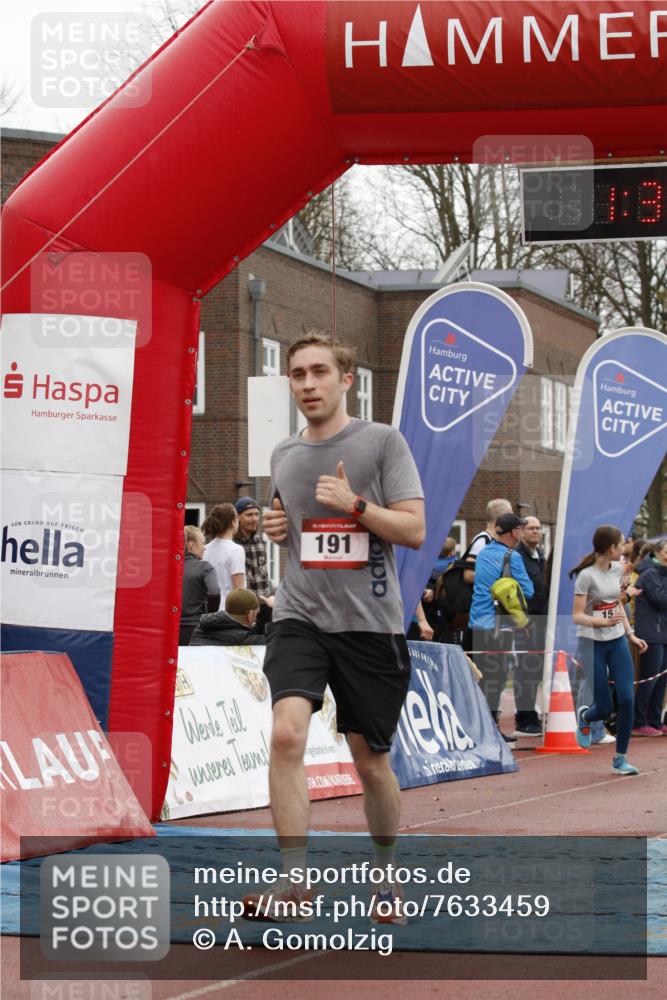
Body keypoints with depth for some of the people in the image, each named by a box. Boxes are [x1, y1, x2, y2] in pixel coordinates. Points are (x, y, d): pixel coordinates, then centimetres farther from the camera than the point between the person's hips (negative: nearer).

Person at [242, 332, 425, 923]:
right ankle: (294, 880, -21)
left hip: (369, 622, -2)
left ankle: (387, 879, 29)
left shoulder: (382, 442, -1)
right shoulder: (284, 455, 13)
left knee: (371, 760, 7)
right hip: (300, 617, 3)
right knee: (287, 732, -21)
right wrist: (277, 528, 7)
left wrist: (355, 503, -18)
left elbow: (414, 530, -6)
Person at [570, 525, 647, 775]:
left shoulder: (617, 570, 6)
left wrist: (631, 635, 17)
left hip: (617, 642, 6)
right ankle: (583, 717, 35)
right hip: (593, 644, -6)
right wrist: (605, 622, -32)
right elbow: (577, 616, -17)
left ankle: (620, 759, 5)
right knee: (604, 709, -3)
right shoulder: (587, 576, -16)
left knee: (626, 699, -7)